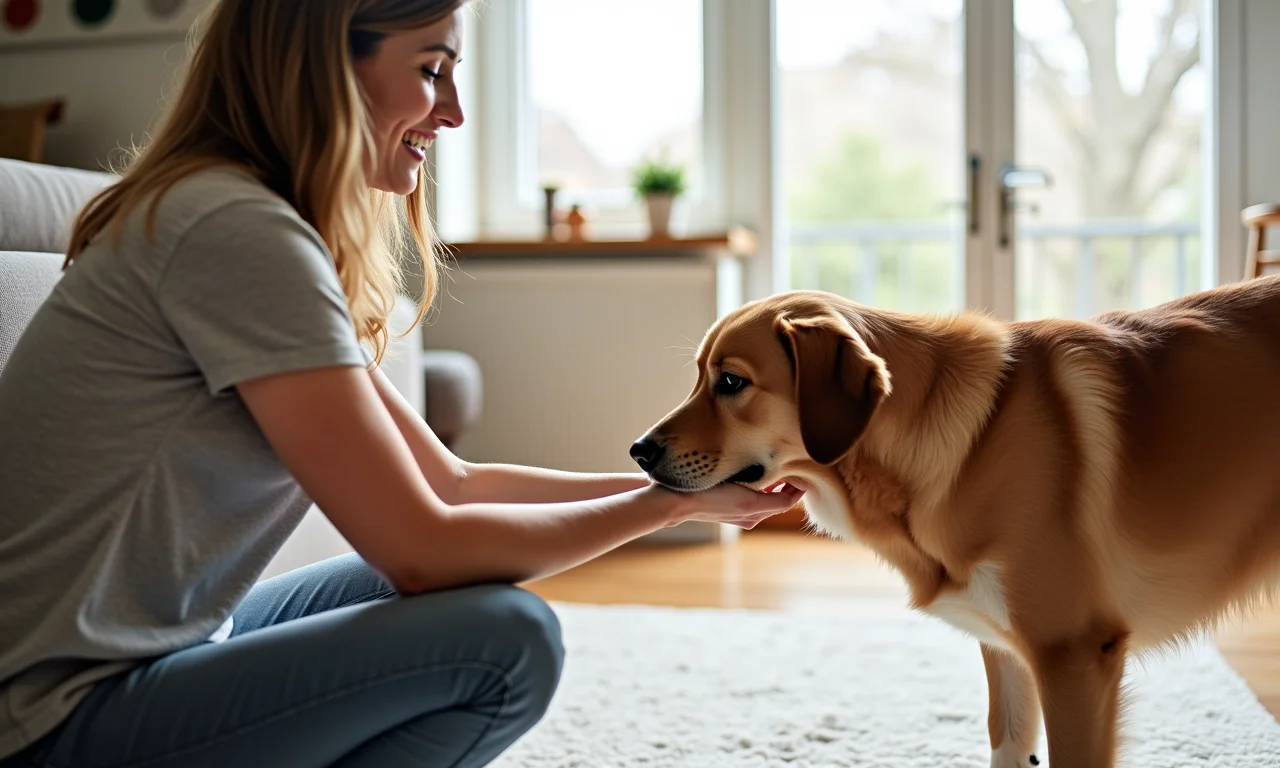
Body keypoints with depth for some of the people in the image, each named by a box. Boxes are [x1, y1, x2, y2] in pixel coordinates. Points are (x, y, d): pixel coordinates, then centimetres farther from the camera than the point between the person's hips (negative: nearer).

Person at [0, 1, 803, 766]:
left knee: (465, 596, 14)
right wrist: (672, 502, -9)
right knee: (506, 641, -17)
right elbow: (423, 550, -21)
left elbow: (451, 484, 8)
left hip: (147, 649, 9)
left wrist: (692, 473, 3)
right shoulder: (240, 232, -22)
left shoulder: (285, 234, 8)